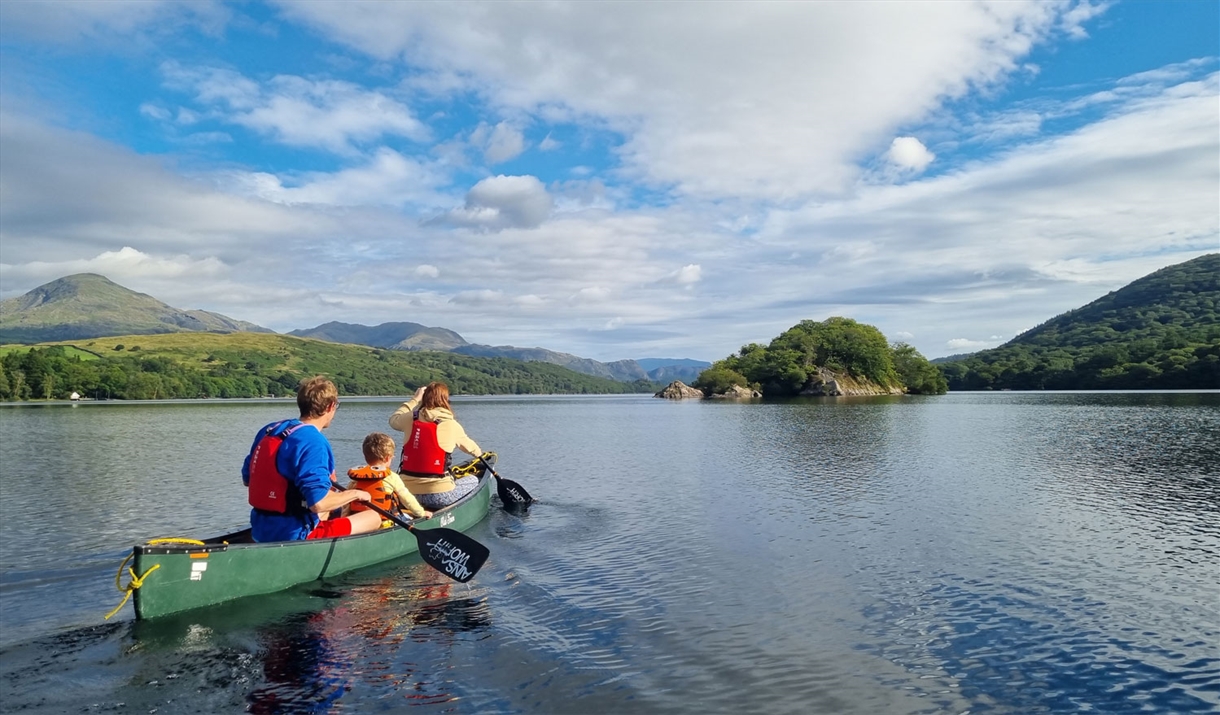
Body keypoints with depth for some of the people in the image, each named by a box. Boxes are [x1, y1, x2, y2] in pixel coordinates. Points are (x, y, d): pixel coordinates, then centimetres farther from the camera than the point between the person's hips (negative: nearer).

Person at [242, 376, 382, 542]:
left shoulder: (268, 431, 5)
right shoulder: (313, 441, -20)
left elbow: (247, 478, 16)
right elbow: (318, 503, -27)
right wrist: (355, 494, -9)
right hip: (295, 536, -9)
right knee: (374, 517, -1)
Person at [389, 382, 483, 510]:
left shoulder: (410, 419, 2)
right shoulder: (451, 425, -4)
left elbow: (393, 419, 27)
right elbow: (469, 446, 16)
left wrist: (415, 399, 31)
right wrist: (479, 452, 39)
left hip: (406, 492, 5)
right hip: (438, 495, -5)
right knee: (473, 480, 21)